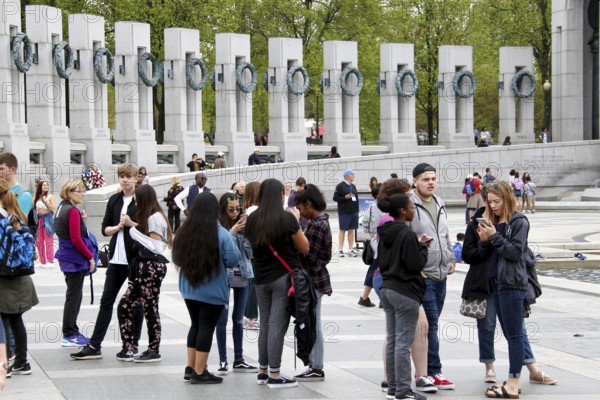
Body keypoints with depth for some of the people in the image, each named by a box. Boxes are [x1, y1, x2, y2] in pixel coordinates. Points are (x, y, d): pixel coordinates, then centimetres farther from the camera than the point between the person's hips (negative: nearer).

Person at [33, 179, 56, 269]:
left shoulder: (50, 197, -2)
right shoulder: (36, 197, 8)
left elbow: (53, 209, -11)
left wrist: (46, 201, -14)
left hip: (47, 219, -5)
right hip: (39, 219, 5)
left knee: (48, 241, -6)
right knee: (39, 242, 6)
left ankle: (50, 261, -6)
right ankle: (42, 261, 13)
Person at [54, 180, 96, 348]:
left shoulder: (61, 208, 12)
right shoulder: (73, 211, -17)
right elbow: (76, 239, -19)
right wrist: (90, 257, -12)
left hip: (67, 257, 10)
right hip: (75, 258, -10)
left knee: (74, 295, 17)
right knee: (74, 296, -3)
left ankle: (72, 332, 24)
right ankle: (69, 336, 1)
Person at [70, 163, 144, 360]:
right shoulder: (114, 200, 9)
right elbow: (105, 229, 8)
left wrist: (131, 224, -19)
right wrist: (118, 227, -10)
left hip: (136, 258, -5)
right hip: (117, 258, 5)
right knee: (106, 301, 3)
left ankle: (133, 344, 16)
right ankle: (94, 346, 3)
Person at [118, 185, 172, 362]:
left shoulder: (155, 218, -11)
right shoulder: (147, 217, 17)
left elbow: (156, 246, -16)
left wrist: (135, 231, -15)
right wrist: (134, 227, 5)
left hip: (153, 266, -10)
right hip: (143, 265, 10)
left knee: (150, 309, -2)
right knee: (125, 306, 5)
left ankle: (154, 351, 7)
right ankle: (128, 348, 9)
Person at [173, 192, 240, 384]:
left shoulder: (184, 231, -1)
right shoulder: (221, 234, -15)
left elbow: (176, 258, 7)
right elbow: (233, 260, -16)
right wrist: (218, 262, 4)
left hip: (189, 289, 5)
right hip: (213, 291, -5)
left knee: (196, 325, 18)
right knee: (207, 327, 2)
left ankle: (191, 368, 22)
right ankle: (199, 372, 3)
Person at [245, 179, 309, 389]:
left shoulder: (252, 220, 3)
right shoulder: (286, 218, -12)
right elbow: (304, 248, -5)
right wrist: (297, 224, 6)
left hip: (261, 278, 5)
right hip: (284, 277, -5)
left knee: (265, 324, 16)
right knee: (278, 324, -3)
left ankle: (262, 371, 22)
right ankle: (274, 376, 0)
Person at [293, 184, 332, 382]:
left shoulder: (317, 226, -19)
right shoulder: (319, 221, 12)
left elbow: (308, 258, -20)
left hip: (313, 280, -10)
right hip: (313, 278, 10)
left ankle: (316, 369, 3)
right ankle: (314, 365, 20)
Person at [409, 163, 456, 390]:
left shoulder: (439, 204, 15)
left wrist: (450, 258, 16)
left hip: (440, 274, 8)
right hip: (422, 275, -8)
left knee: (431, 322, 12)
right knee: (430, 323, -8)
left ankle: (423, 368, 20)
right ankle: (433, 372, -3)